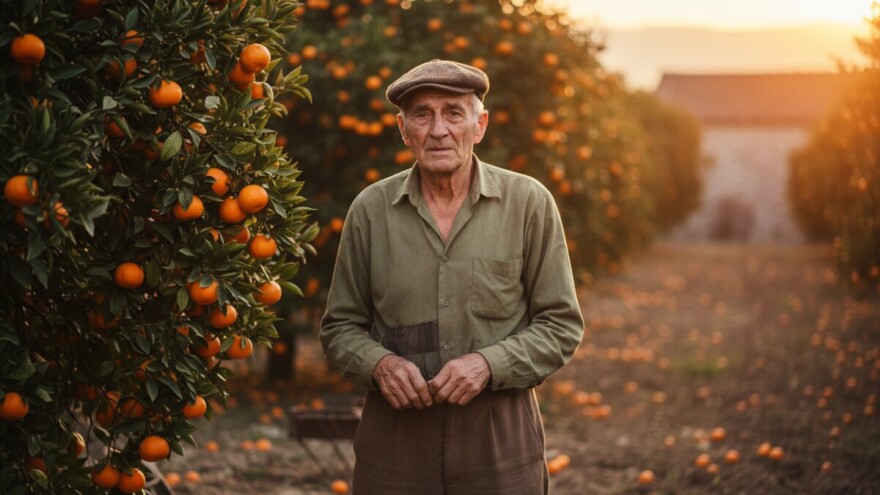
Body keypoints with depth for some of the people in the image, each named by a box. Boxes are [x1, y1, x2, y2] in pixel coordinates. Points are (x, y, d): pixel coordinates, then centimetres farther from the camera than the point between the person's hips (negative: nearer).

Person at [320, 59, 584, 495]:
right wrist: (379, 363, -12)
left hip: (500, 443, -1)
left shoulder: (529, 203, -3)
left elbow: (561, 325, -1)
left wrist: (488, 363, -16)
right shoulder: (370, 209, 1)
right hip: (394, 439, 1)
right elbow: (340, 327, 8)